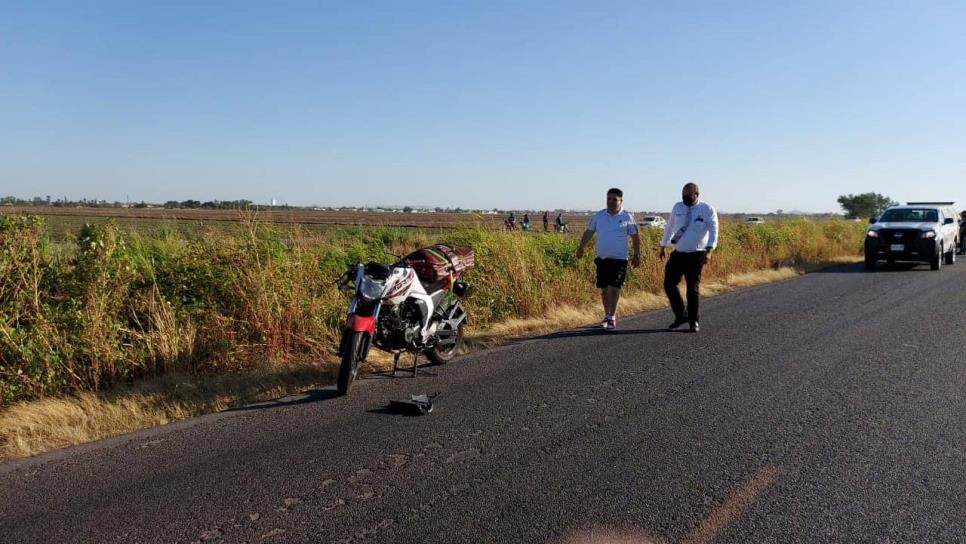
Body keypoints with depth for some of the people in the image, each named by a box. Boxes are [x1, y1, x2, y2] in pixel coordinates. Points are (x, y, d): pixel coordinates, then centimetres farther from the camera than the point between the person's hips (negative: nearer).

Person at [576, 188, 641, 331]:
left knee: (614, 288, -10)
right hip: (602, 259, 4)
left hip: (619, 259, -4)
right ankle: (607, 316, 24)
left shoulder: (627, 217, -2)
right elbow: (589, 232, 13)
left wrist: (637, 255, -2)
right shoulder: (600, 215, 7)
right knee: (604, 289, 9)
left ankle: (612, 318, -3)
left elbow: (635, 237, 2)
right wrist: (581, 247, 6)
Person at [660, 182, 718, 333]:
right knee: (669, 284, 1)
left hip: (696, 255, -4)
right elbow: (669, 227, 16)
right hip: (678, 253, 4)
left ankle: (693, 322, 15)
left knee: (693, 289, 1)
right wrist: (663, 246, 19)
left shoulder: (708, 210, -7)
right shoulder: (677, 207, 5)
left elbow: (713, 231, -12)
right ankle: (681, 315, 18)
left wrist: (709, 251, -24)